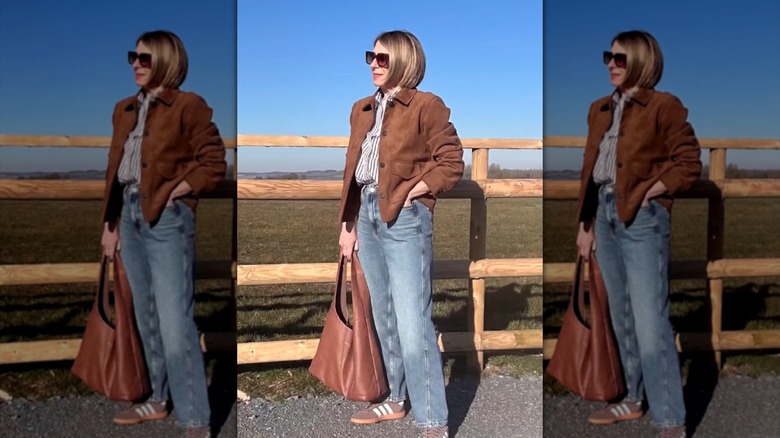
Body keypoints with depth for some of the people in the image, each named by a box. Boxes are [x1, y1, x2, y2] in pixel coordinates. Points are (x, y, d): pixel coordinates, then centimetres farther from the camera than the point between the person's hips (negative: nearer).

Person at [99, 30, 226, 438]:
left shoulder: (188, 105, -5)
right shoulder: (125, 109, 17)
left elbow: (214, 163, -8)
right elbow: (115, 167, 18)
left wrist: (173, 192, -13)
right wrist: (110, 223, 14)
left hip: (166, 218, -7)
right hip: (130, 215, 8)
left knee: (174, 321, -10)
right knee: (146, 316, 14)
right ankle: (158, 399, 29)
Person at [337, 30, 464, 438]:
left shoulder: (426, 105, -5)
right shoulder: (362, 109, 16)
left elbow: (452, 163, -7)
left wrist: (410, 192, -14)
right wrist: (348, 223, 14)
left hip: (404, 218, -7)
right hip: (367, 216, 8)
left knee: (411, 322, -10)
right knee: (383, 316, 15)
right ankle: (396, 399, 30)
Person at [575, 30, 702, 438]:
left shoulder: (663, 105, -4)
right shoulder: (600, 109, 16)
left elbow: (689, 163, -6)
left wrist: (648, 192, -13)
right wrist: (585, 222, 13)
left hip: (641, 218, -7)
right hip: (605, 215, 7)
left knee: (649, 322, -9)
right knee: (621, 316, 14)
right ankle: (634, 399, 28)